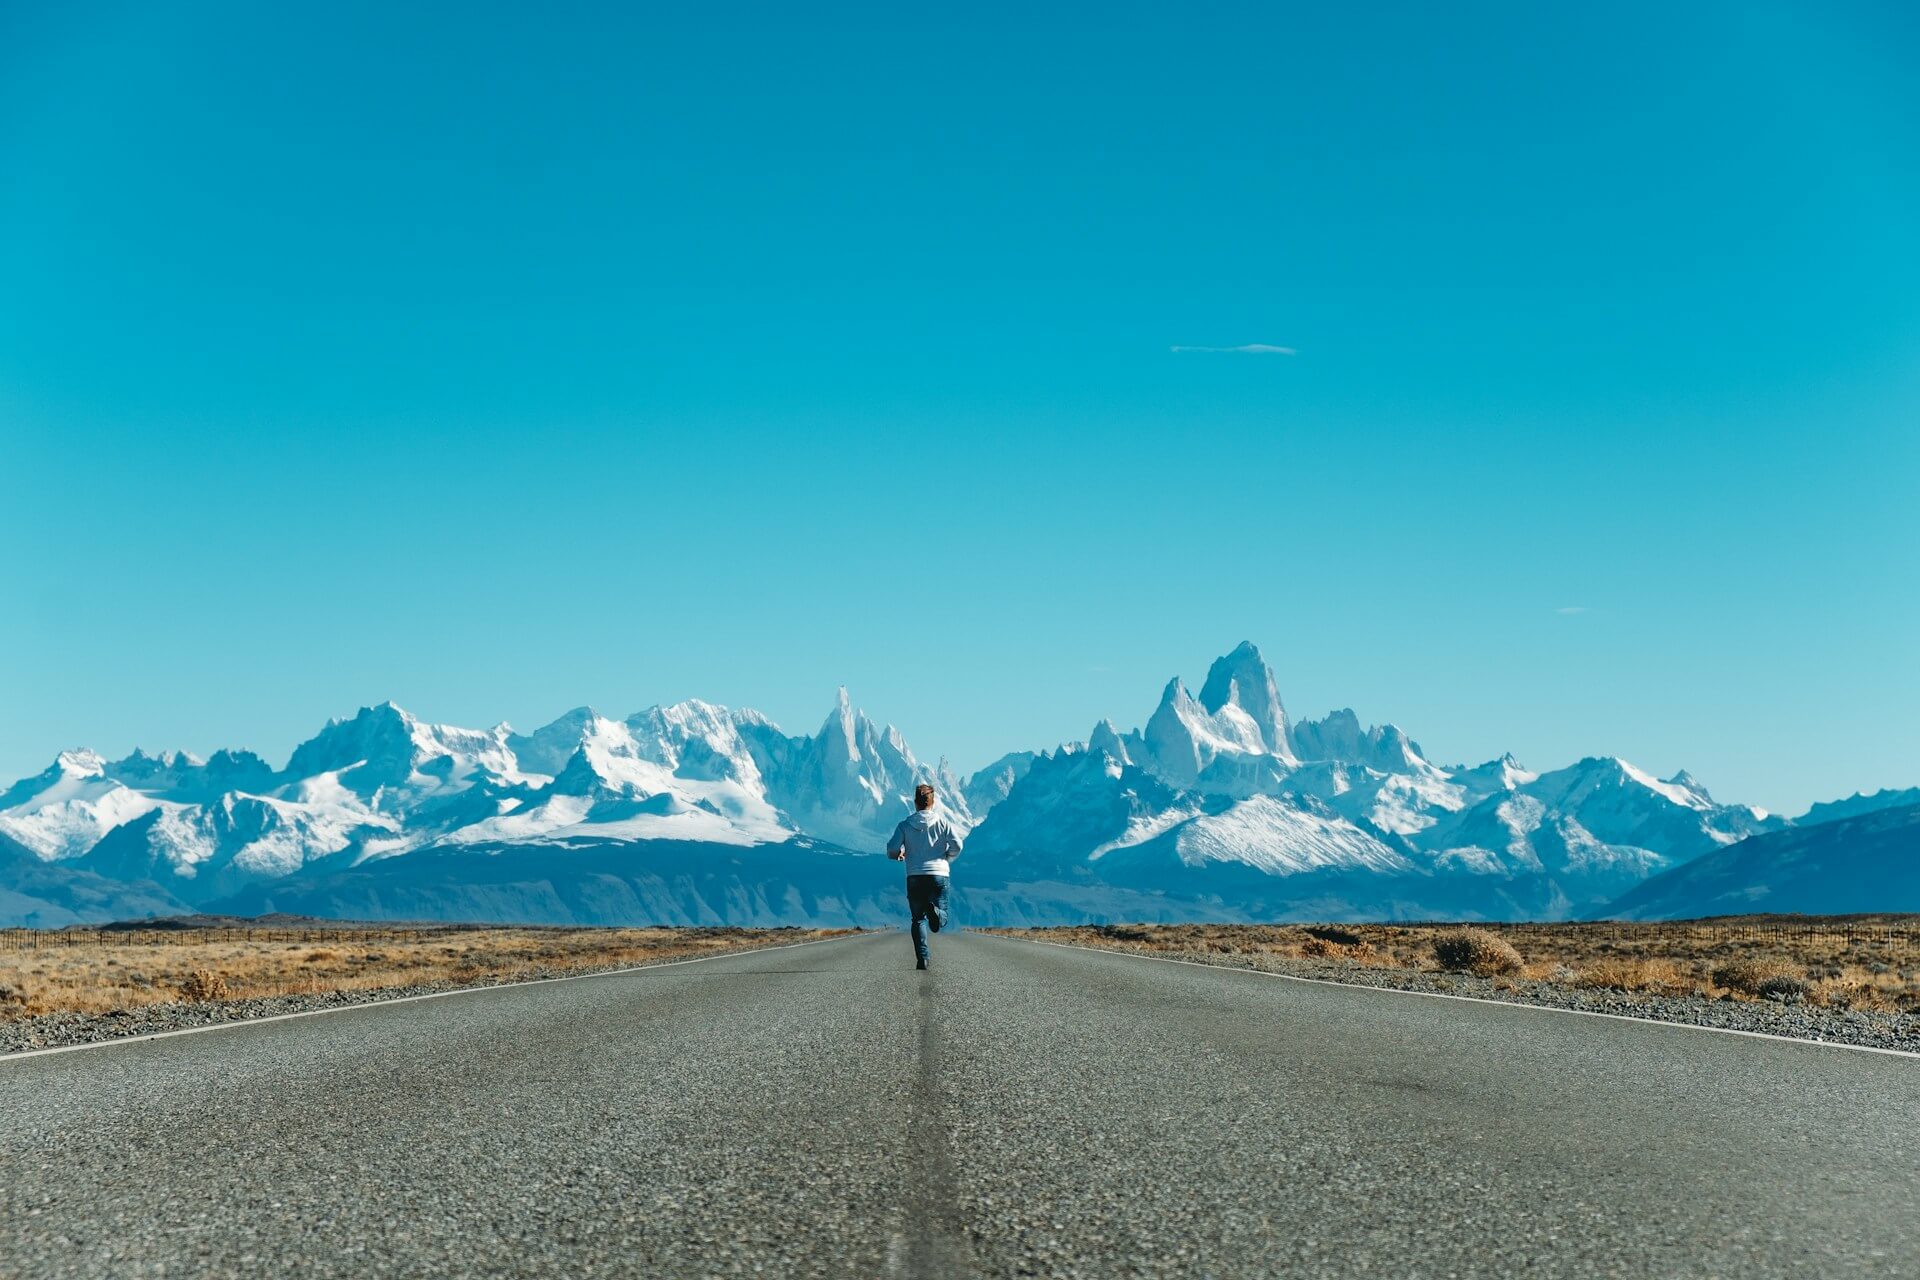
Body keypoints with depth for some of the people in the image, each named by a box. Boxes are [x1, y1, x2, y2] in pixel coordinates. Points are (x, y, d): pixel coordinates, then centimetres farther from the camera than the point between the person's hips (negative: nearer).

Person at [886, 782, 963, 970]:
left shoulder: (905, 825, 4)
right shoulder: (942, 823, 4)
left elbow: (892, 850, -4)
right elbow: (956, 845, -7)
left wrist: (899, 855, 20)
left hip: (914, 876, 1)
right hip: (939, 875, -1)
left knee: (918, 919, 11)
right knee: (941, 917, 6)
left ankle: (923, 957, -3)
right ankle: (934, 911, -30)